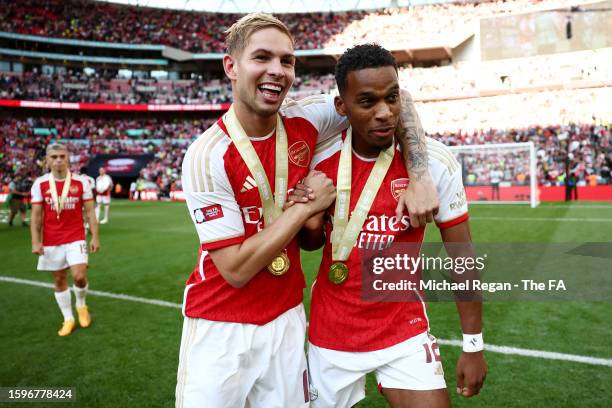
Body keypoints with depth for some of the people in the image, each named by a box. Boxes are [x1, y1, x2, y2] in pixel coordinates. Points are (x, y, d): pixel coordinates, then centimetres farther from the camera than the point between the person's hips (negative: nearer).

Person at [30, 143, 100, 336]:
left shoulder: (81, 182, -3)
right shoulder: (40, 184, -1)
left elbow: (90, 212, 1)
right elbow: (36, 216, 1)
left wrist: (95, 237, -4)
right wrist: (35, 241, -6)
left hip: (76, 238, -1)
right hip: (51, 241, 2)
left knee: (79, 276, -13)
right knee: (59, 280, 8)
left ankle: (81, 305, 19)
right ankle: (68, 319, 23)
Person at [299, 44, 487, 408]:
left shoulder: (437, 162, -15)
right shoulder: (321, 158, -10)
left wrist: (474, 344, -2)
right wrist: (310, 223, -17)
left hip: (404, 330, -1)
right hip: (330, 332, 2)